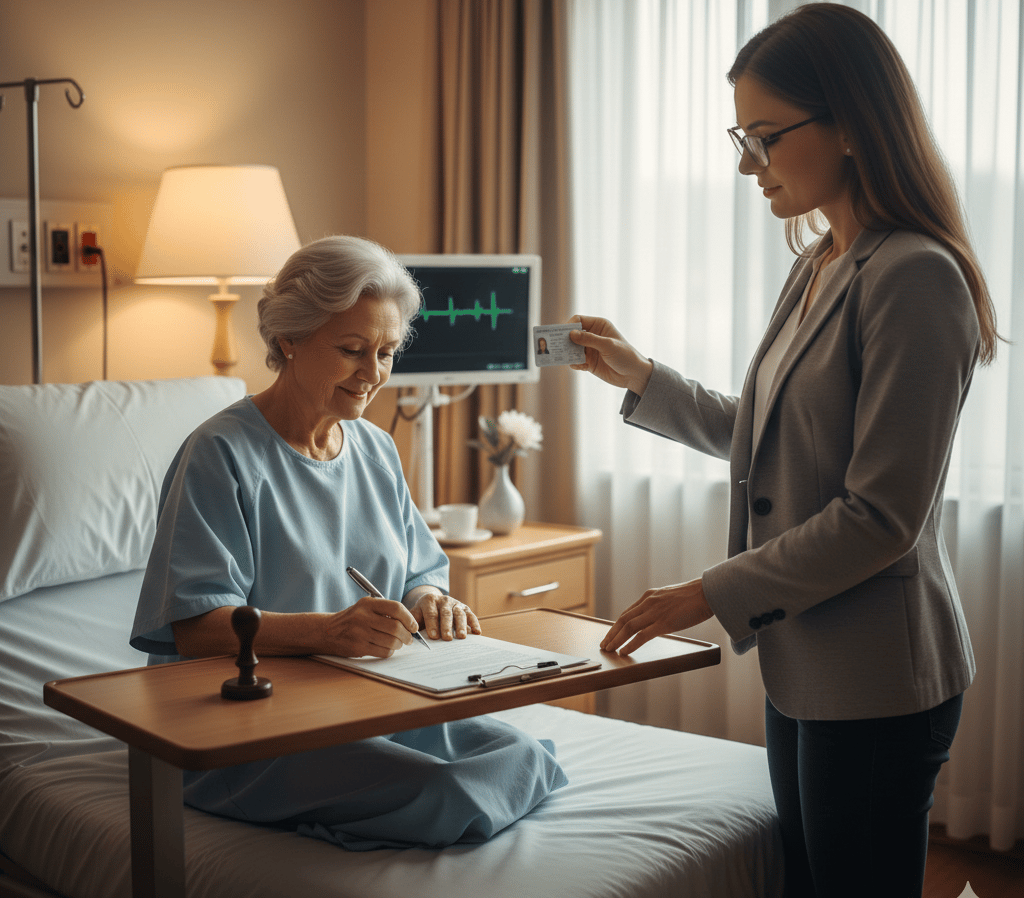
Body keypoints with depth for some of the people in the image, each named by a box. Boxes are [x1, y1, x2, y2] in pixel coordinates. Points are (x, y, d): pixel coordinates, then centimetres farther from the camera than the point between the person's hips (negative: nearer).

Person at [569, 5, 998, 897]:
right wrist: (640, 377, 16)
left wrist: (711, 594, -17)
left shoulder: (914, 279, -19)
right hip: (801, 665, 9)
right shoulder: (816, 269, 10)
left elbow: (881, 517, -22)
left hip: (878, 682, -9)